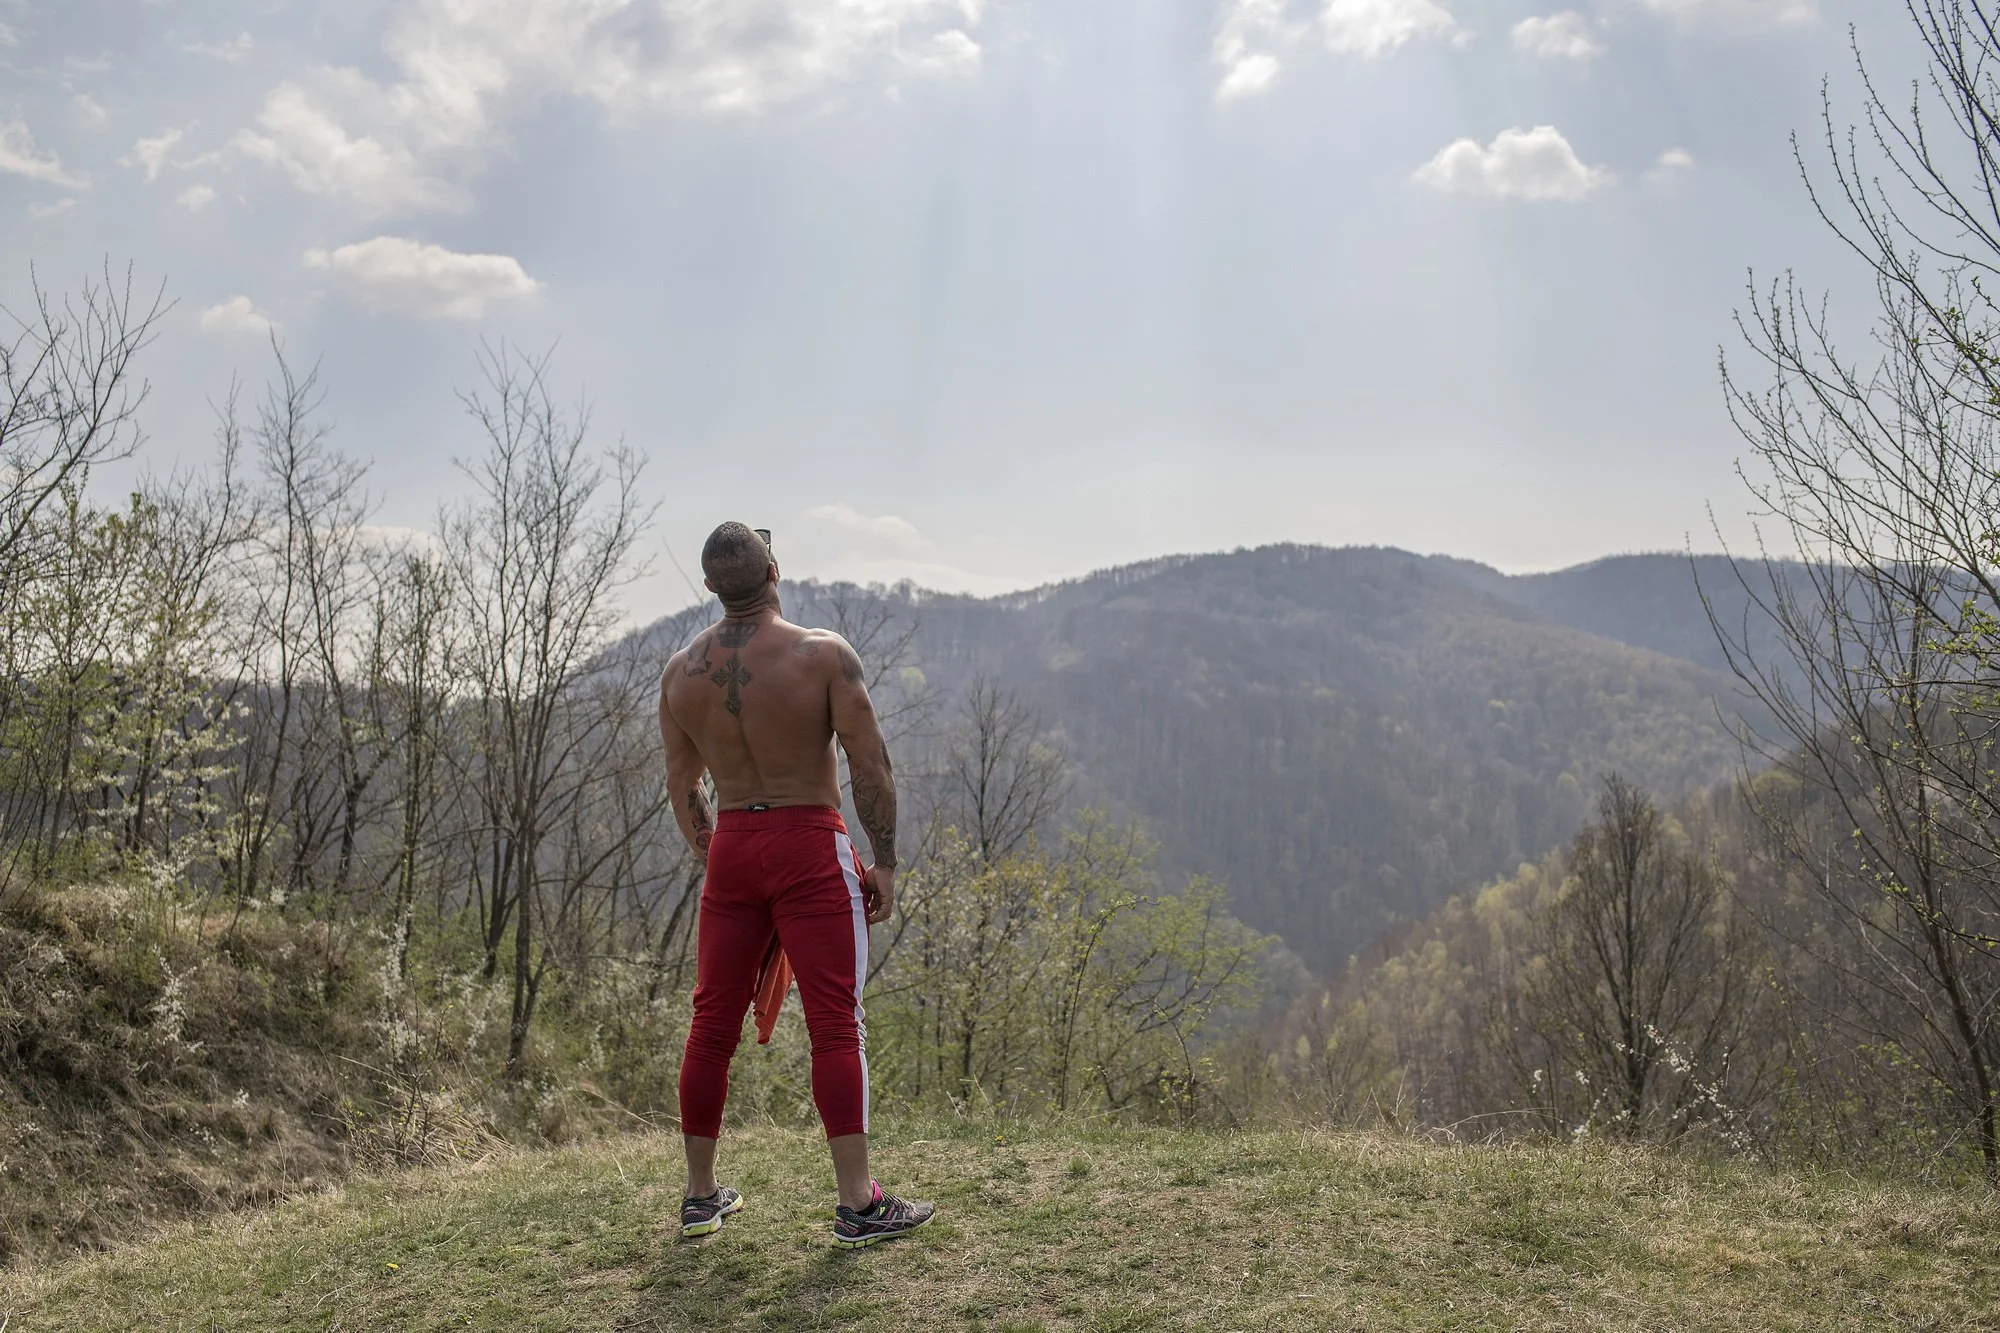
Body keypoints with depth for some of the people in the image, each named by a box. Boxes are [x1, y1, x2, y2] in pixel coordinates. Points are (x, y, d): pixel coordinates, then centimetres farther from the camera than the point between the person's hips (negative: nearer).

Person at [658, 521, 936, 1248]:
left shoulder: (681, 671, 4)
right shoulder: (823, 654, -9)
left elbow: (682, 786, 12)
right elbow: (871, 765, -11)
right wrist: (884, 863, -4)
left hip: (731, 848, 5)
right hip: (810, 845, -4)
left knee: (712, 1023, 12)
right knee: (836, 1025, -1)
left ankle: (701, 1196, 23)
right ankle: (858, 1203, 1)